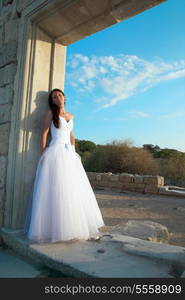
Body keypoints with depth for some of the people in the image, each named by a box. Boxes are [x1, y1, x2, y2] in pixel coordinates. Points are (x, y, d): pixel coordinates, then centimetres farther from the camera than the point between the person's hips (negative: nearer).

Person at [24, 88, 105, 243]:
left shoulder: (70, 116, 19)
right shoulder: (51, 113, 4)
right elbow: (44, 133, -2)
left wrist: (74, 152, 12)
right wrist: (43, 153, -10)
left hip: (69, 154, 6)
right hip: (55, 152, -6)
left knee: (74, 189, 5)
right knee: (55, 189, -9)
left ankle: (76, 226, 15)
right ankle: (54, 229, 0)